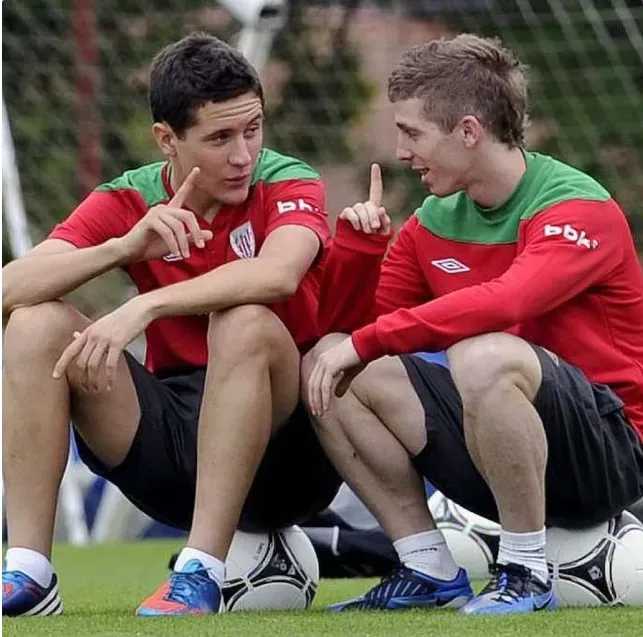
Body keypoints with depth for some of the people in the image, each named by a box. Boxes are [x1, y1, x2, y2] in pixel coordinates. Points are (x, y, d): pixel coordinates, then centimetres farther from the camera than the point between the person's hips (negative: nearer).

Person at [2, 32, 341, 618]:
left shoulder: (288, 185, -7)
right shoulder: (126, 202, 2)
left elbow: (277, 275, -32)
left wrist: (142, 308, -39)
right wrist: (125, 246, -27)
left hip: (287, 449, -4)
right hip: (170, 433, 4)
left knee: (245, 324, -32)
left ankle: (201, 576, -32)